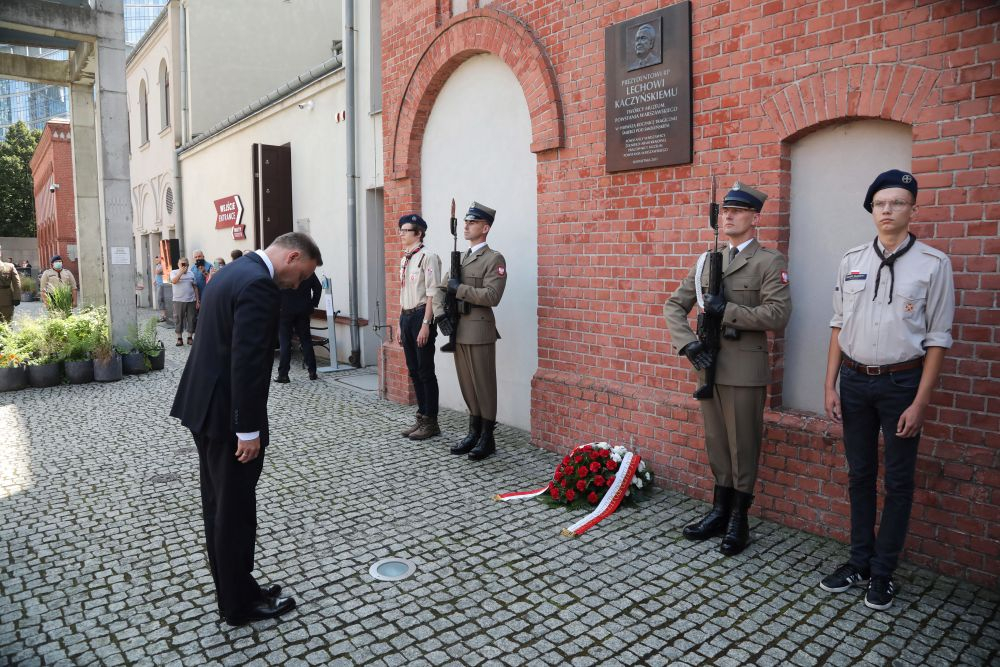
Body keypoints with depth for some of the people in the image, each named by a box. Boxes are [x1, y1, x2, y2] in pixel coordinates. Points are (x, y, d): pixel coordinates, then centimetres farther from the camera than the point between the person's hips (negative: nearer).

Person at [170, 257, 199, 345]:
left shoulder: (191, 274, 10)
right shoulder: (174, 272, 3)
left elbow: (195, 287, 10)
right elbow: (174, 281, -18)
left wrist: (198, 300, 6)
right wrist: (181, 271, -17)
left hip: (191, 301, 2)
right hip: (178, 301, -2)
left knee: (191, 319, 4)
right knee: (178, 319, 0)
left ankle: (190, 337, 13)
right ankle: (179, 338, 8)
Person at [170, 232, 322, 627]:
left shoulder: (234, 271, 12)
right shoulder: (260, 284, -20)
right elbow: (246, 363, -25)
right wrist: (249, 429, -20)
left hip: (203, 404, 10)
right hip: (226, 413, -10)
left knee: (218, 506, 18)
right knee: (235, 510, 4)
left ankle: (233, 590, 32)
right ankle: (240, 604, 20)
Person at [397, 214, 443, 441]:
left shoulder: (428, 257, -12)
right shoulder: (404, 259, 15)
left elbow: (432, 294, -16)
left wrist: (425, 324, -20)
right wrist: (401, 323, 19)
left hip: (421, 316, -9)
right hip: (406, 317, 9)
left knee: (425, 371, -1)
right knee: (414, 371, 14)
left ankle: (431, 422, 10)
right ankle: (421, 417, 26)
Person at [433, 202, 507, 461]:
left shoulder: (494, 259, -5)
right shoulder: (460, 259, 18)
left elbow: (492, 296, -17)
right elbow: (441, 289, 16)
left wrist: (459, 288, -14)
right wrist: (440, 313, -1)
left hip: (479, 332, -7)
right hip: (458, 331, 7)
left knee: (483, 385, 0)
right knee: (467, 385, 13)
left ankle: (487, 438, 10)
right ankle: (474, 432, 24)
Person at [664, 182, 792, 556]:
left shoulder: (769, 263, -4)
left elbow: (778, 315, -16)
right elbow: (674, 305, 10)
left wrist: (727, 310, -18)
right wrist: (688, 343, -4)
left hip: (744, 371, -5)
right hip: (709, 366, 6)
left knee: (743, 447, 5)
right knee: (716, 445, 15)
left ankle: (739, 521, 20)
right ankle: (719, 512, 29)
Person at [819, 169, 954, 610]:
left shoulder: (933, 264, -6)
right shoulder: (851, 261, 4)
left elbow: (938, 338, -6)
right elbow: (839, 325, 7)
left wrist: (921, 401, -10)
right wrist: (830, 384, 4)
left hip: (902, 382, -3)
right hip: (854, 380, 3)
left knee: (898, 480, 8)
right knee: (860, 475, 14)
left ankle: (883, 572, 23)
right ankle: (859, 562, 29)